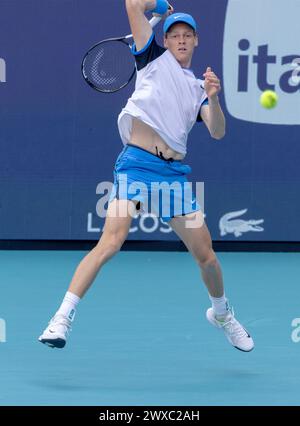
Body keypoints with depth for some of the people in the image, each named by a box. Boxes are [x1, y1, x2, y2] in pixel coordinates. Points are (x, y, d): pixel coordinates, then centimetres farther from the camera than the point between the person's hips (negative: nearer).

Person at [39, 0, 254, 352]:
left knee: (205, 253, 6)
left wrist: (213, 99, -9)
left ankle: (221, 313, 33)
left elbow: (217, 132, 7)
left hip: (174, 173, 5)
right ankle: (62, 319, -24)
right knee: (111, 242, -22)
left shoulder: (199, 88, 20)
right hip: (136, 163, -4)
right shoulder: (155, 58, 11)